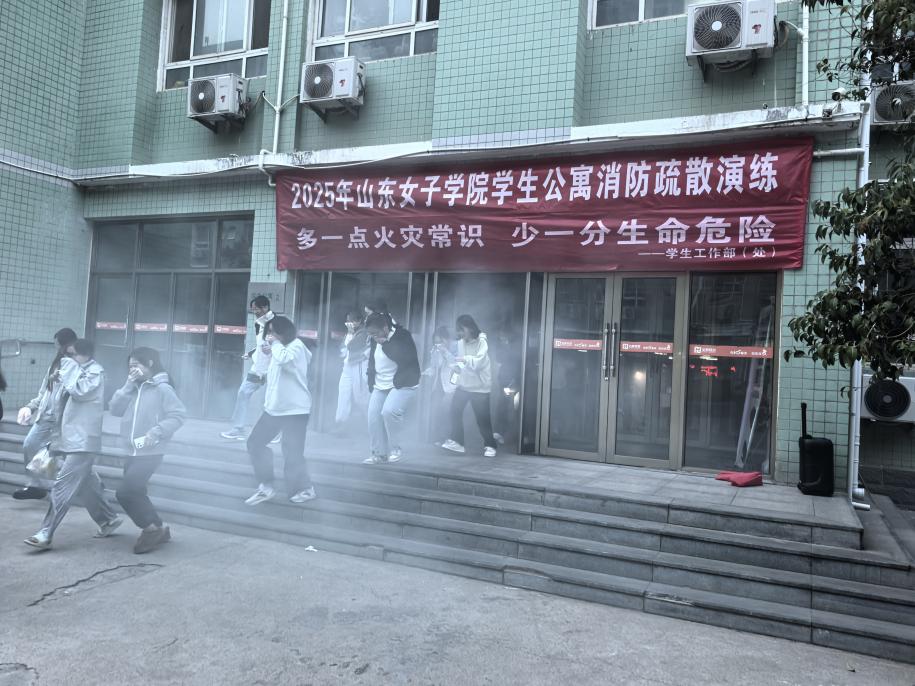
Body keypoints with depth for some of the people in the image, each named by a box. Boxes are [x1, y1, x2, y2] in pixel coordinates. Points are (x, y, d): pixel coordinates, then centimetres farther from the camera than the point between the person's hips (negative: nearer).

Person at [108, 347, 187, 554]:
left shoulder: (162, 388, -12)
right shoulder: (134, 388, 11)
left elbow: (179, 414, -16)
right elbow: (115, 409, 3)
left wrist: (157, 432, -23)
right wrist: (128, 385, -5)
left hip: (150, 453, -8)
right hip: (133, 453, 8)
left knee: (124, 492, -10)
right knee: (134, 494, 14)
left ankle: (152, 528, 6)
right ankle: (158, 529, 28)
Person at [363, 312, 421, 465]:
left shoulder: (402, 336, -14)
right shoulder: (375, 340, 7)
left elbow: (405, 358, -30)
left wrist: (385, 343, -27)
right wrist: (371, 381, 15)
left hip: (402, 385, -7)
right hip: (380, 386, 8)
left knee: (389, 411, -26)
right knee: (374, 418, 0)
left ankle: (396, 449, -7)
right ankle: (379, 454, 13)